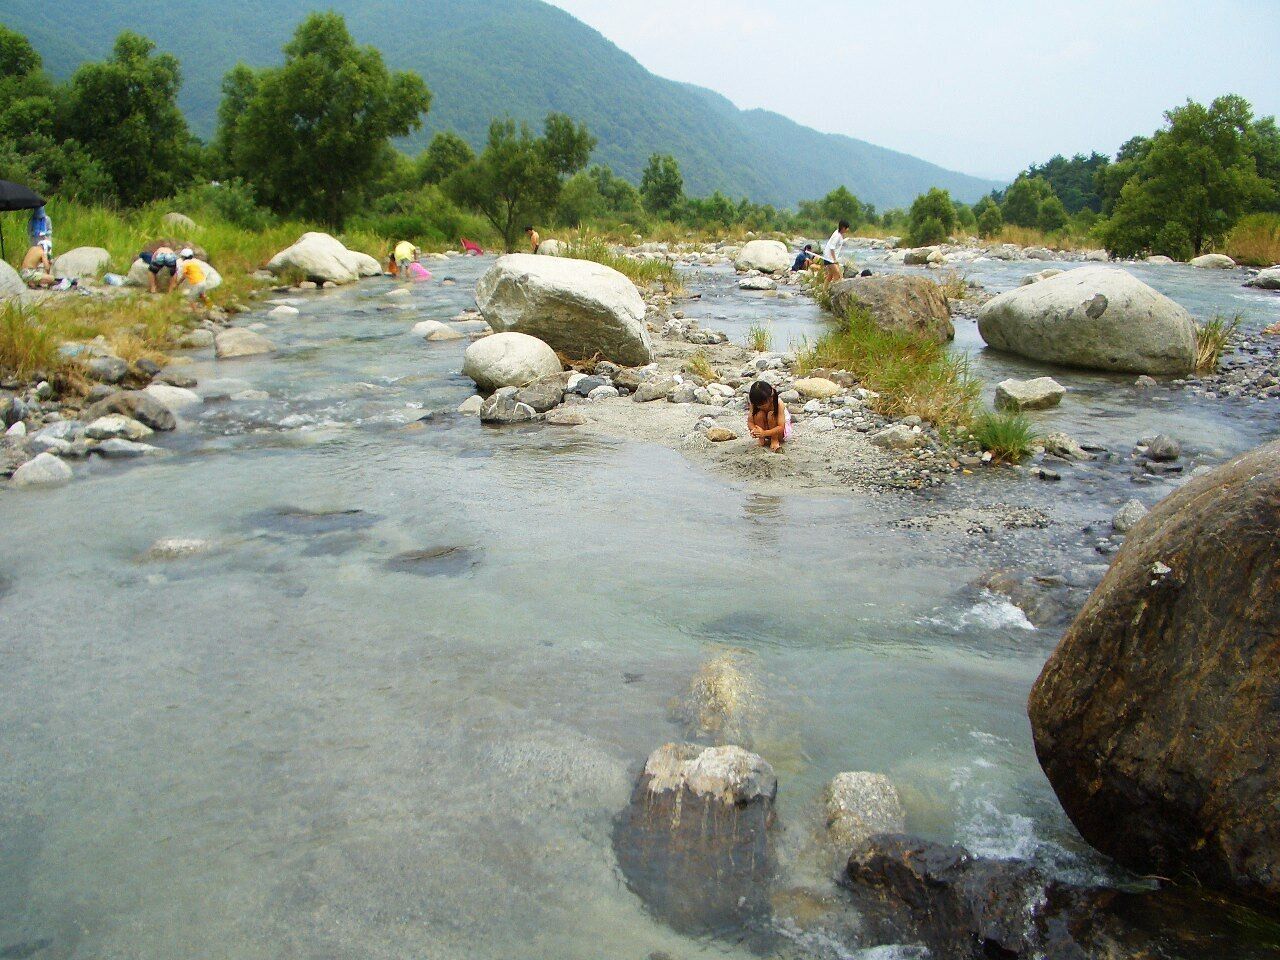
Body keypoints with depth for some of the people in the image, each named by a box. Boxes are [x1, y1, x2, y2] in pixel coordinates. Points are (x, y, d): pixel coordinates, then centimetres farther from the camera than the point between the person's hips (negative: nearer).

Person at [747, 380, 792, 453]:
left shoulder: (778, 403, -30)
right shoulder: (754, 404, -20)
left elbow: (781, 428, -34)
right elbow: (750, 422, -19)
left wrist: (764, 433, -49)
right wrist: (754, 430, -43)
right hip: (764, 431, 3)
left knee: (771, 414, -33)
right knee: (759, 414, -28)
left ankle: (775, 441, -19)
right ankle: (761, 440, -13)